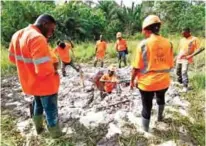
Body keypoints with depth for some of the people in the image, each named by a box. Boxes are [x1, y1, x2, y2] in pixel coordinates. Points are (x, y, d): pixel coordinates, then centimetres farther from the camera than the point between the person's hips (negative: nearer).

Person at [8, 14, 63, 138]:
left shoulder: (17, 35, 1)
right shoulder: (38, 38, -28)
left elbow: (13, 58, 14)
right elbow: (44, 69, -33)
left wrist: (29, 66, 9)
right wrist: (53, 71, -12)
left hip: (30, 82, 9)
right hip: (45, 84, -8)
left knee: (38, 105, 30)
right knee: (51, 111, 12)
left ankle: (39, 128, 49)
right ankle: (56, 135, 32)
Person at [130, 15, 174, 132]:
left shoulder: (143, 44, -16)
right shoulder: (168, 43, -5)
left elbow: (137, 67, -14)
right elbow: (170, 65, 3)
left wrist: (132, 80, 0)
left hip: (147, 82, -4)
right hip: (163, 81, 4)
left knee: (147, 106, 13)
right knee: (161, 98, 32)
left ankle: (145, 129, 32)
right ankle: (160, 116, 56)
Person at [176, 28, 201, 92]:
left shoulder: (195, 39, -7)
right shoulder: (182, 40, 10)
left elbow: (198, 49, -11)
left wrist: (190, 56, -20)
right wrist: (178, 56, 13)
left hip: (186, 59, -6)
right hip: (179, 58, 6)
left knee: (184, 72, -15)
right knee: (178, 72, 13)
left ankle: (185, 86, -5)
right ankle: (180, 82, 37)